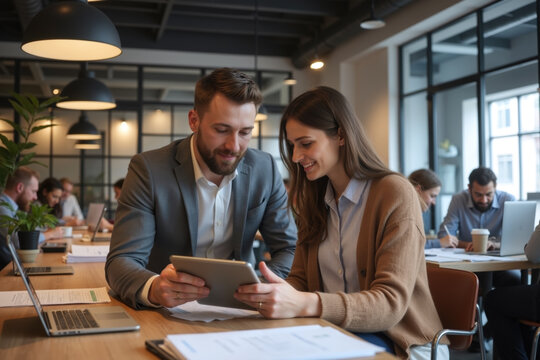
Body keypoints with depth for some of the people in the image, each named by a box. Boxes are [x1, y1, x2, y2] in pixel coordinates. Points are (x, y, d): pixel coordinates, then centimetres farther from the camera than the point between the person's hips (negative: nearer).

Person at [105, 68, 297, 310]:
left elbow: (289, 248, 1)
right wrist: (153, 289, -39)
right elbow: (121, 261, -16)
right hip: (168, 310, 0)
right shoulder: (148, 170, -12)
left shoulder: (265, 170, -3)